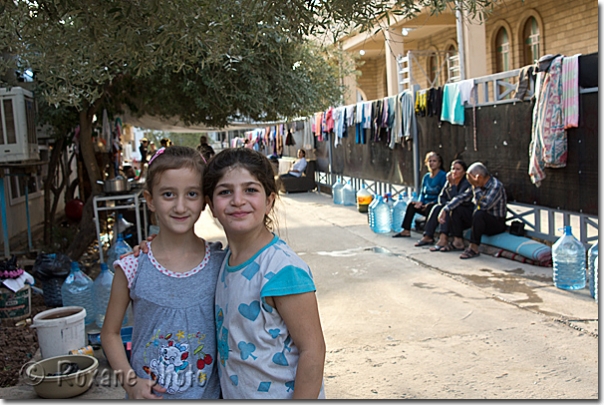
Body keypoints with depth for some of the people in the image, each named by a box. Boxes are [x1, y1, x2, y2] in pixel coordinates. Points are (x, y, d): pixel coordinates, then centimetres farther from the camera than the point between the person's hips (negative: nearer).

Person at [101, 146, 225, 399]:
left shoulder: (220, 262, -9)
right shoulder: (133, 268, -11)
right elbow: (110, 333, 1)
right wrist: (131, 382, -9)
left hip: (209, 393, 1)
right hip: (151, 394, 0)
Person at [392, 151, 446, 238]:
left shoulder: (443, 176, -9)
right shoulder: (426, 177, 14)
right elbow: (422, 192, 17)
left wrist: (432, 203, -22)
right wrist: (420, 202, -4)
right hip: (426, 205, 7)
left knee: (429, 208, -35)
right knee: (411, 205, -13)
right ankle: (406, 231, -13)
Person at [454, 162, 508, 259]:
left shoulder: (496, 186, -22)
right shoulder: (480, 185, 4)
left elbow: (484, 205, -34)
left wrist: (475, 187, -30)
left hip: (497, 223, -9)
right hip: (482, 219, 9)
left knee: (479, 214, -37)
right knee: (456, 212, 3)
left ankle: (473, 248, -29)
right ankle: (458, 241, -5)